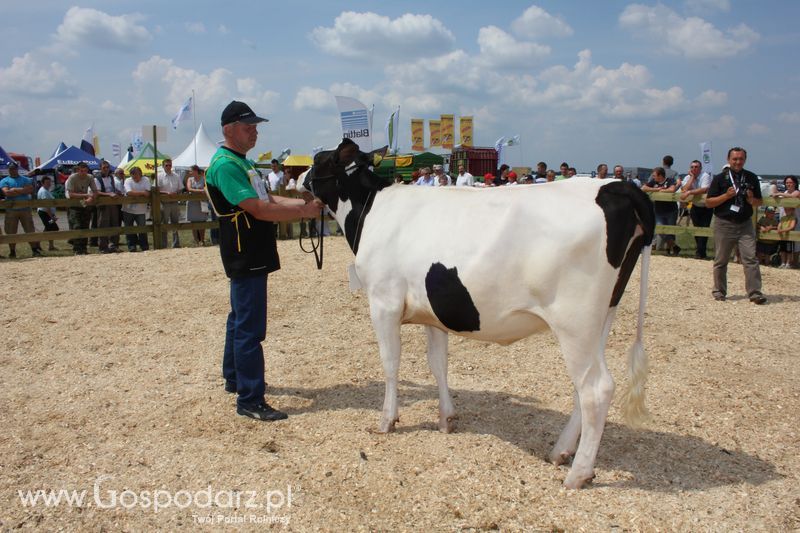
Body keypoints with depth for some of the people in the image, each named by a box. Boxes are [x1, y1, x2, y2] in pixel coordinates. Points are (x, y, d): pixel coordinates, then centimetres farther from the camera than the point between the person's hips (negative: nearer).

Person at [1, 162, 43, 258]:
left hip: (25, 209, 0)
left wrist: (14, 190, -9)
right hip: (11, 210, 0)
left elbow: (30, 189, -6)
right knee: (11, 233, 2)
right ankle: (12, 252, 12)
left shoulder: (26, 179, 12)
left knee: (30, 231, 0)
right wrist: (22, 190, -7)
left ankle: (35, 250, 5)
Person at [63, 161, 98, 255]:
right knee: (76, 227, -13)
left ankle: (84, 248, 15)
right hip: (74, 206, -4)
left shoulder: (90, 178, -3)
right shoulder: (72, 178, -15)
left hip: (85, 205, 5)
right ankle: (77, 249, -11)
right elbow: (70, 194, -21)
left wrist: (91, 198, -24)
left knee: (85, 227, 6)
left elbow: (95, 192, -2)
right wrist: (86, 195, -24)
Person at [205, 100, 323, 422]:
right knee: (250, 328, -8)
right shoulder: (225, 165, -17)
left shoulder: (242, 162, 16)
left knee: (241, 319, 21)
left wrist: (301, 202, 3)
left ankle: (234, 378, 37)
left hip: (251, 258, 11)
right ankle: (250, 401, -3)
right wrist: (303, 212, -19)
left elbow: (266, 198, 16)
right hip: (244, 258, -11)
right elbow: (258, 209, -24)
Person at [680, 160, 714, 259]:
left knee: (704, 228, -10)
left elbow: (704, 190, -32)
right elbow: (685, 189, -20)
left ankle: (700, 252, -7)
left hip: (706, 207, -4)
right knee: (697, 228, 7)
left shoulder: (706, 176, -16)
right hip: (695, 207, 4)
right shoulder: (688, 177, -2)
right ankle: (701, 251, 20)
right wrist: (692, 177, -18)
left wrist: (689, 192, -36)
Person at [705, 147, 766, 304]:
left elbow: (760, 202, 15)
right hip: (724, 224, -2)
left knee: (751, 258, -7)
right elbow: (708, 203, -3)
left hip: (745, 224, 2)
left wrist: (752, 200, -8)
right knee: (721, 260, 7)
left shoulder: (752, 178, 9)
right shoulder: (720, 178, 0)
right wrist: (726, 195, -16)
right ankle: (719, 291, 20)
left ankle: (755, 293, -5)